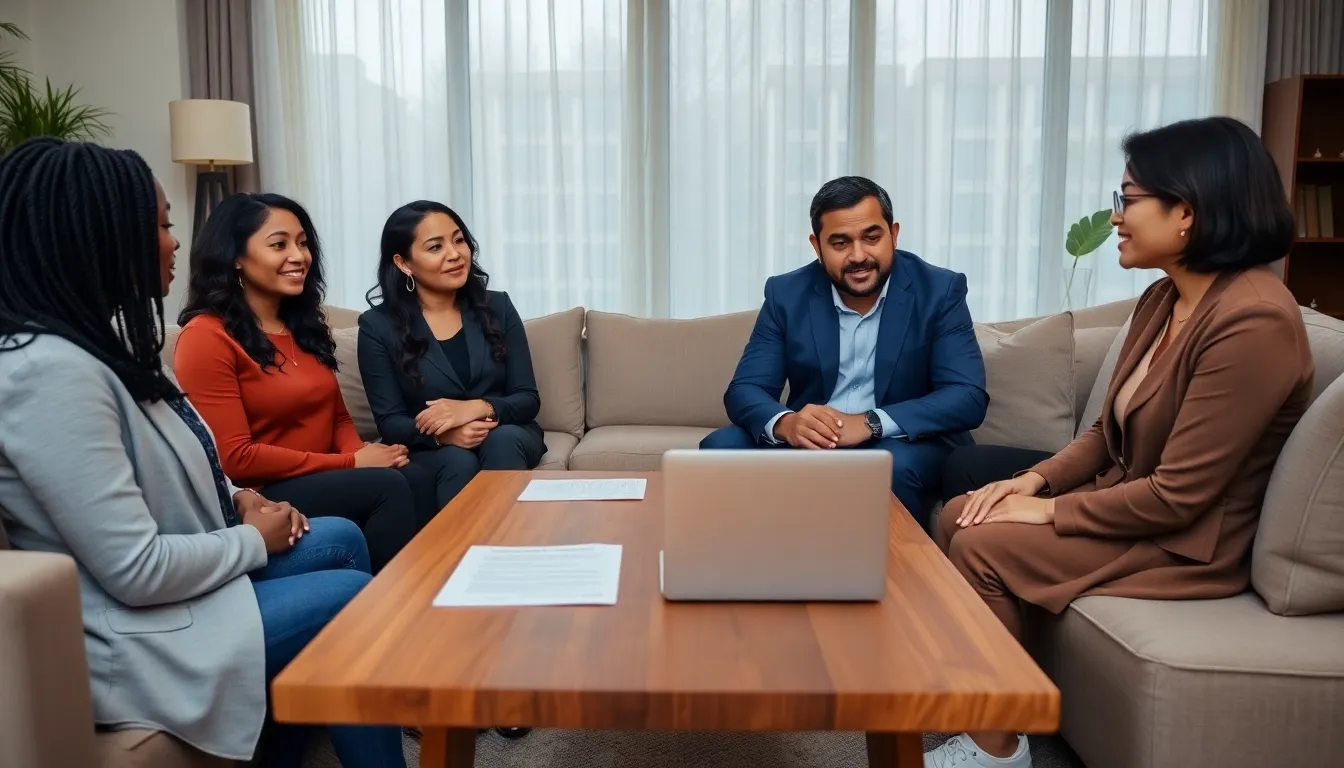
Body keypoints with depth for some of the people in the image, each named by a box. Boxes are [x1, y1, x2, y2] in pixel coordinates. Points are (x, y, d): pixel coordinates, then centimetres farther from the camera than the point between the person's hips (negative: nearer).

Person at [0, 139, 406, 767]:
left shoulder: (93, 341, 4)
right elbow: (137, 573, -29)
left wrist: (235, 500, 1)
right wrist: (255, 540, -13)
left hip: (182, 577, 10)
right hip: (132, 635, -10)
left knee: (341, 540, 9)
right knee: (354, 598, -4)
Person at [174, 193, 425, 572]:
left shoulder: (305, 326, 16)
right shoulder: (206, 337, -10)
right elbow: (234, 459, -15)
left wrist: (360, 452, -7)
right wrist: (351, 463, -14)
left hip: (327, 483, 7)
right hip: (259, 498, -7)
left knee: (421, 484, -24)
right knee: (388, 486, -30)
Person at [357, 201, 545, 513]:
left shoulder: (497, 307, 3)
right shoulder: (377, 326, -2)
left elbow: (528, 399, 0)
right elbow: (389, 423, -5)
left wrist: (478, 408, -22)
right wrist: (443, 435, -27)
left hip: (507, 437, 2)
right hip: (431, 451, -2)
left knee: (503, 440, -31)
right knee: (458, 461, -33)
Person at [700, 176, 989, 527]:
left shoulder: (940, 290, -8)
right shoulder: (786, 294, -3)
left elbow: (968, 397, -16)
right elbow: (744, 390, -7)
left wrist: (870, 423, -31)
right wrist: (785, 424, -32)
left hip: (904, 442, -2)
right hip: (810, 440, 2)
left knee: (893, 465, -35)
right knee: (721, 448, -20)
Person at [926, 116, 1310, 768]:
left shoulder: (1253, 322, -26)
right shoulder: (1164, 299, 3)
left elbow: (1178, 495, -26)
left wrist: (1049, 510, -18)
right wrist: (1035, 479, -6)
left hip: (1187, 541, -9)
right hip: (1126, 499, 9)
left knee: (981, 546, -18)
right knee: (958, 515, 0)